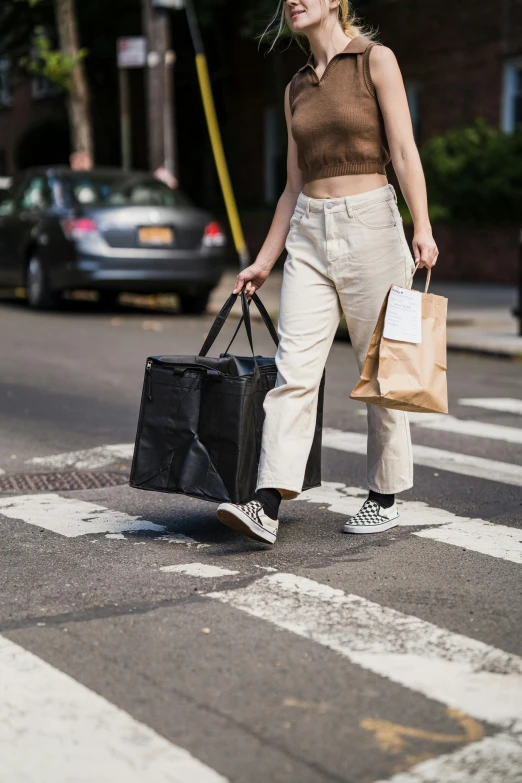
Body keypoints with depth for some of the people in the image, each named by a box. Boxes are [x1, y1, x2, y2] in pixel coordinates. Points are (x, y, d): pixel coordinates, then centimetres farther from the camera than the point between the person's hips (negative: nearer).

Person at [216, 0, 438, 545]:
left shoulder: (376, 60, 0)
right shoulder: (296, 87, 16)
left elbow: (404, 151, -8)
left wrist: (422, 227, -19)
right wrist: (264, 261, 16)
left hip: (370, 224, -5)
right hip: (310, 234, 5)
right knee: (294, 369, -6)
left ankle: (385, 498, 17)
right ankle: (266, 508, -12)